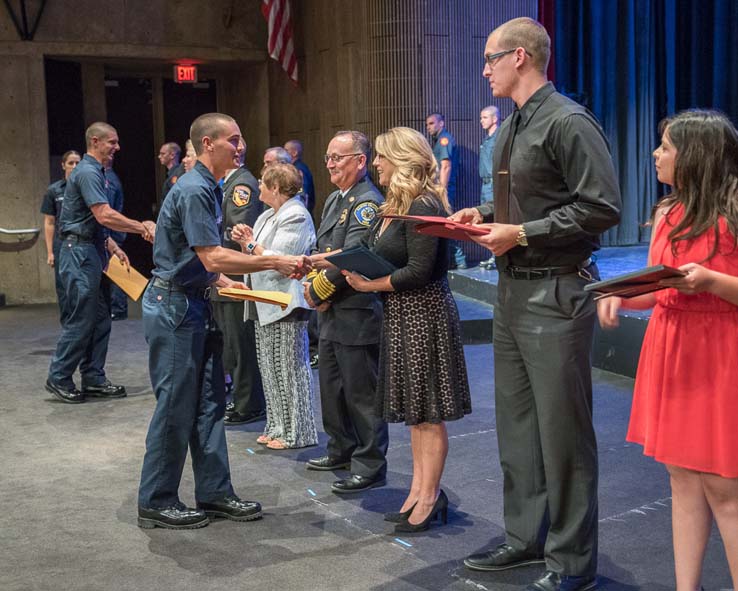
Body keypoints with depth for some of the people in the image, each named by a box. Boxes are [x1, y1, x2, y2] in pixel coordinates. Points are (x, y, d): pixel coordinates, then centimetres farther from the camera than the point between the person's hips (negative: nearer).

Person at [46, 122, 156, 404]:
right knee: (81, 318, -7)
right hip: (79, 251, -10)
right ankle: (59, 378, 3)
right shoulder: (87, 172, -14)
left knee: (100, 318, 9)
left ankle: (93, 378, 14)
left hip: (94, 251, 10)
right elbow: (105, 215, -25)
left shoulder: (96, 172, 18)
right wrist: (143, 228, -21)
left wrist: (114, 248, 16)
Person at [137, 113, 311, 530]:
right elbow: (213, 258, -24)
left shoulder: (210, 189, 14)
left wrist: (223, 282, 9)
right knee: (177, 405, -2)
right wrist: (277, 263, -22)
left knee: (209, 401, 11)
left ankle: (214, 493, 19)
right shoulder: (194, 190, -18)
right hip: (174, 306, -10)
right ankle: (156, 502, 10)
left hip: (197, 304, 10)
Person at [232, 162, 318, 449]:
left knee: (289, 369, -4)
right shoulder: (267, 216, 17)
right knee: (270, 368, 13)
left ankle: (297, 432, 5)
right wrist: (245, 241, 0)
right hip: (265, 303, 10)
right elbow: (254, 255, 19)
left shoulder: (295, 216, -12)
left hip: (286, 304, -10)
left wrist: (251, 244, -8)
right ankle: (278, 427, 22)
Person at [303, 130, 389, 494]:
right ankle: (342, 450, 35)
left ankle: (371, 467, 9)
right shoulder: (334, 200, 15)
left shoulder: (367, 202, -15)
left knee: (361, 394, -1)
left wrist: (317, 291, -12)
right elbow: (321, 250, 17)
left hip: (357, 314, -10)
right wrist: (312, 284, -1)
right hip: (331, 314, 10)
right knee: (331, 388, 20)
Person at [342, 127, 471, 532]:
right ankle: (419, 491, 23)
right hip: (402, 315, 10)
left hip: (423, 313, -10)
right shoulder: (397, 206, 13)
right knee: (414, 411, 14)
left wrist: (369, 285, -14)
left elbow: (418, 271, -22)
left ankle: (430, 495, 9)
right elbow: (380, 256, 12)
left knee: (427, 412, -1)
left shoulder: (423, 207, -17)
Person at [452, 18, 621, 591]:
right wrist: (484, 214, 7)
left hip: (555, 295, -10)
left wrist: (522, 233, -17)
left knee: (562, 431, -1)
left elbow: (601, 206, -19)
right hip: (513, 290, 10)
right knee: (516, 424, 17)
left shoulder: (568, 122, -14)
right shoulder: (512, 127, 14)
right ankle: (525, 537, 31)